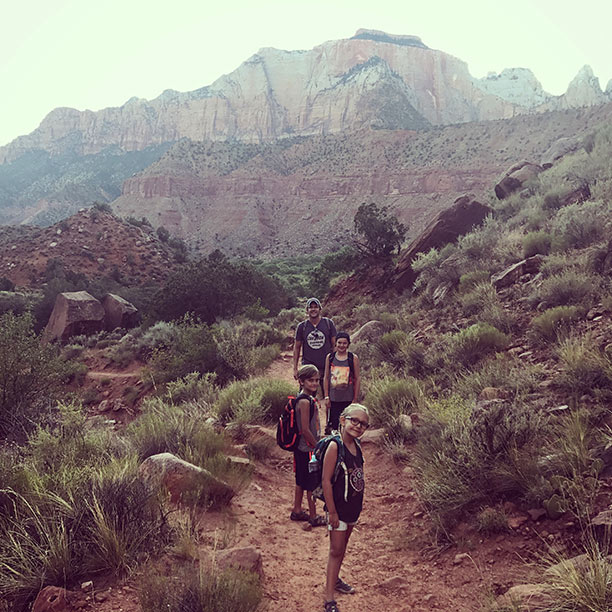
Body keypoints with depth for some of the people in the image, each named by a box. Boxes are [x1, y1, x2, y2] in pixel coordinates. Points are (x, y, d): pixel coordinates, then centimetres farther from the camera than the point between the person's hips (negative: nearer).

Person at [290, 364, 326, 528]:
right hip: (307, 449, -9)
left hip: (301, 448, 9)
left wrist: (317, 444, 18)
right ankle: (314, 517, 17)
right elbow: (305, 430, -24)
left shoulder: (309, 398, 6)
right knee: (312, 484, 4)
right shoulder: (305, 401, -24)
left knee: (301, 481, 20)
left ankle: (297, 511, 33)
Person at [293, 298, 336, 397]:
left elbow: (334, 344, 5)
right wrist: (295, 368, 5)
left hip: (326, 367, 0)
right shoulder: (301, 326, 4)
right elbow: (297, 347, 9)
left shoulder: (329, 323, 2)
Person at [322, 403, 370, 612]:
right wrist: (332, 511, -18)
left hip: (353, 507, 7)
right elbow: (326, 480, -21)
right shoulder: (335, 447, -22)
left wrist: (358, 507, 14)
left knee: (342, 548, 22)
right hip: (339, 507, -7)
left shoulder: (356, 446, 0)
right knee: (336, 550, 1)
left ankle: (335, 579, 41)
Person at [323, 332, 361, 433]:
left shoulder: (353, 358, -3)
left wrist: (355, 398, -3)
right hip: (333, 398, 1)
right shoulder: (330, 357, 3)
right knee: (333, 424, 3)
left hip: (348, 399, -1)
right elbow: (326, 378, 6)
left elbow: (357, 379, 0)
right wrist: (326, 397, 3)